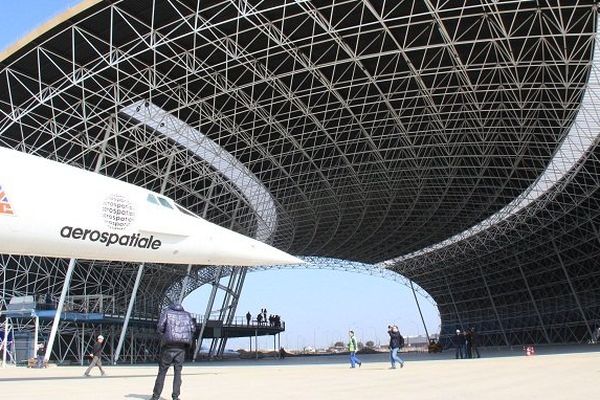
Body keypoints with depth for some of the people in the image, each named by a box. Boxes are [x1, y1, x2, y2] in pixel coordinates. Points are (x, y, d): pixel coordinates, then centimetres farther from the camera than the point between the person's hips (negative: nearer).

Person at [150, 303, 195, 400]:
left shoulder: (166, 312, 12)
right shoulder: (187, 314, 18)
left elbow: (160, 327, -3)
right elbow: (192, 328, 4)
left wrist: (163, 337, 12)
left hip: (169, 345, -2)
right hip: (182, 347, 2)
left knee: (162, 371, 7)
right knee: (178, 372, 9)